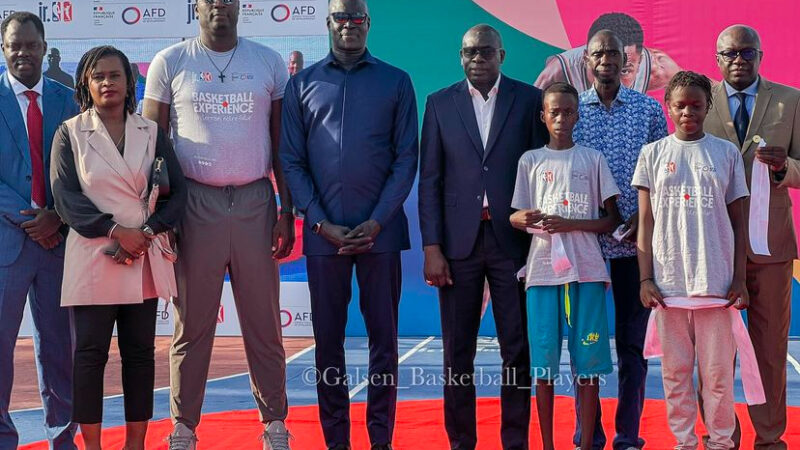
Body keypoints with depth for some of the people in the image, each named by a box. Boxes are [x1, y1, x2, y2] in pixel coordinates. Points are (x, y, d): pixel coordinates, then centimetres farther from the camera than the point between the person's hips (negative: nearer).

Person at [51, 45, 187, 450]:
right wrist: (116, 230, -14)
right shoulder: (70, 133, 4)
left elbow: (177, 192, 6)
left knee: (140, 352, 6)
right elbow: (65, 197, -4)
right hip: (93, 257, -2)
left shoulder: (151, 132, 11)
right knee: (90, 352, -1)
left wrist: (147, 233, -9)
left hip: (144, 257, 2)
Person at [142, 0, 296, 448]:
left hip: (255, 202, 1)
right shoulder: (170, 63, 5)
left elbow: (281, 143, 10)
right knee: (192, 323, 4)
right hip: (195, 204, -1)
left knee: (264, 322, 5)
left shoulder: (269, 62, 9)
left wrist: (288, 210, 5)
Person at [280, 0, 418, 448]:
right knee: (328, 338, 5)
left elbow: (406, 159, 2)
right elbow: (292, 160, 4)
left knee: (384, 337, 3)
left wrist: (375, 222, -8)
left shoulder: (396, 82, 6)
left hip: (380, 230, 0)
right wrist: (323, 224, -7)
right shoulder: (303, 84, 8)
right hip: (323, 231, 1)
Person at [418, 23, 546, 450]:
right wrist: (431, 247, -3)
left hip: (513, 239, -1)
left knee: (517, 349, 3)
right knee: (457, 350, 5)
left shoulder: (529, 99, 4)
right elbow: (429, 179, 5)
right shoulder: (440, 103, 7)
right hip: (459, 241, 1)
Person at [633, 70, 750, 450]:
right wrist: (645, 279, -1)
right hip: (668, 282, 1)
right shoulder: (653, 154, 7)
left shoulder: (727, 153, 6)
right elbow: (646, 221, 6)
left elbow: (738, 220, 7)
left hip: (716, 281, 0)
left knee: (717, 369, 2)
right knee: (675, 369, 6)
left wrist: (739, 279, 1)